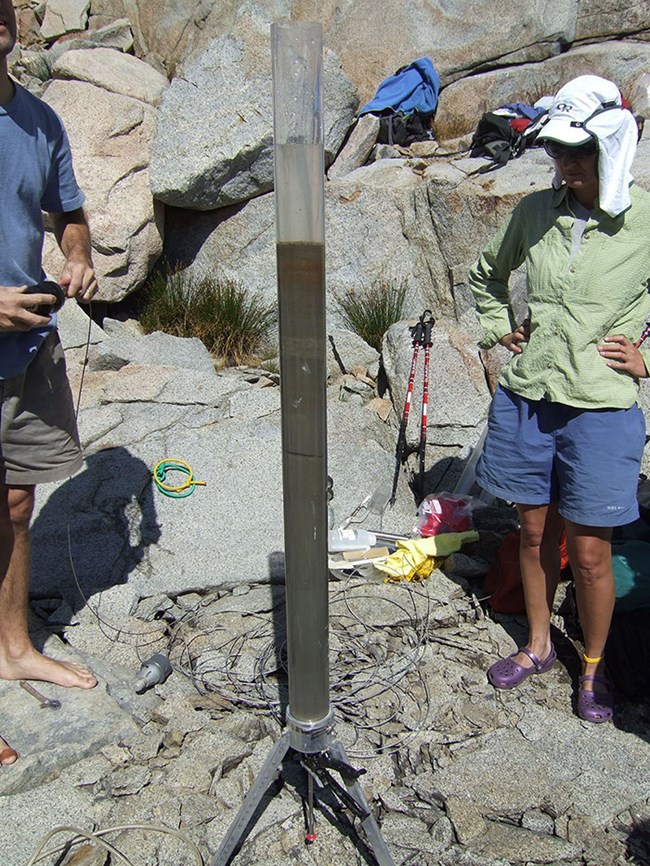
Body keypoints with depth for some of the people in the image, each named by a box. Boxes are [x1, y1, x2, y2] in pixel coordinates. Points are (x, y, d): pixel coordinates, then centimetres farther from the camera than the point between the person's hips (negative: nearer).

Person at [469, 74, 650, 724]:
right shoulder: (535, 211, 3)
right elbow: (487, 274, 22)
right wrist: (499, 329, 10)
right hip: (525, 398, 4)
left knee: (589, 551, 6)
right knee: (535, 530, 16)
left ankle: (593, 666, 31)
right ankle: (538, 646, 37)